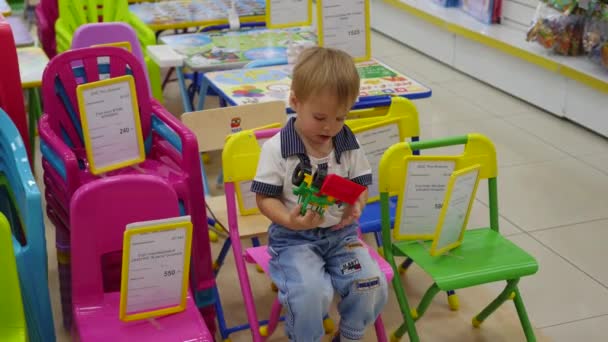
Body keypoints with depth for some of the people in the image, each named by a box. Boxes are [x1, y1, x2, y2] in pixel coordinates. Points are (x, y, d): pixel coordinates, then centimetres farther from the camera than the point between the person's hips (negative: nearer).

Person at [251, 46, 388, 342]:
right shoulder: (276, 148, -12)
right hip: (294, 237, -4)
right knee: (311, 294, -28)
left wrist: (356, 207, -16)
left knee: (371, 285, -15)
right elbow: (265, 198, -8)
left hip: (341, 232, 4)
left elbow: (361, 185, 8)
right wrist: (290, 220, -27)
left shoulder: (349, 145, 0)